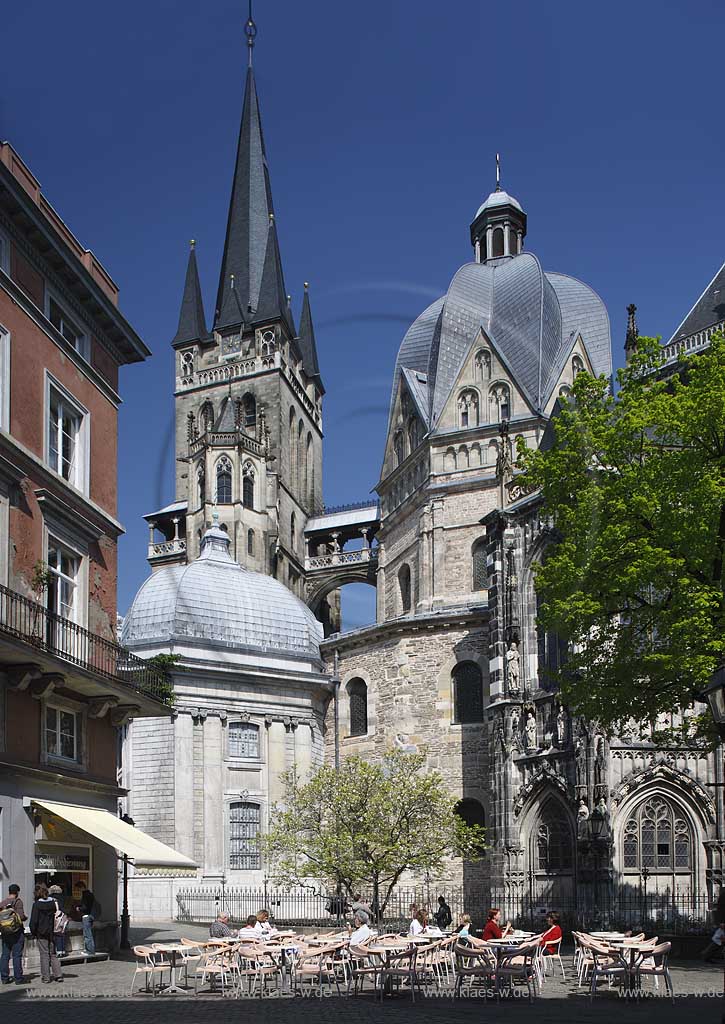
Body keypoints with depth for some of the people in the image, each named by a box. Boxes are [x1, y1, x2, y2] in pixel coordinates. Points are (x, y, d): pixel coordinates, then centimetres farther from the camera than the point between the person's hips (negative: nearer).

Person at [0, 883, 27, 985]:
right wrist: (26, 917, 4)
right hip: (17, 932, -5)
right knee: (17, 955, -1)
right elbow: (21, 916, -17)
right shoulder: (18, 901, -10)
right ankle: (18, 978, 1)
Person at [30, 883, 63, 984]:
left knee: (44, 955, 2)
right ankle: (58, 975, 8)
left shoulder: (37, 904, -13)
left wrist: (33, 932, -1)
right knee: (53, 954, 13)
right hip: (51, 933, 4)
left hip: (41, 933, -4)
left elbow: (34, 921, -11)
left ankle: (46, 977, 5)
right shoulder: (53, 902, 1)